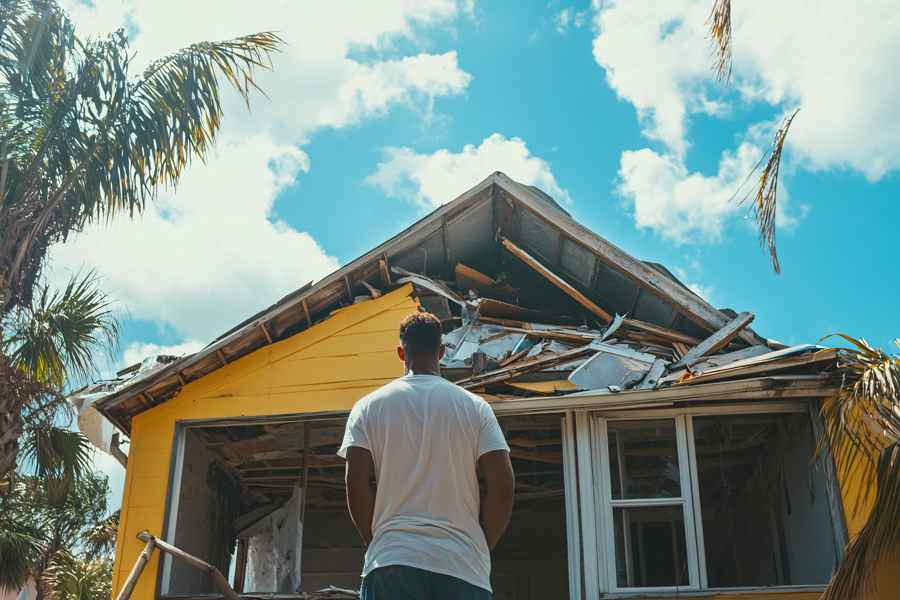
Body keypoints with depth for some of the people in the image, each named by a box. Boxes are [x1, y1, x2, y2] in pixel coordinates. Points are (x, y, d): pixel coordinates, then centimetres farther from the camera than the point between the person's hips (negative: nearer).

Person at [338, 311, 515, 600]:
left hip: (391, 560, 0)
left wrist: (376, 543, 10)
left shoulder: (369, 406, 6)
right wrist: (481, 549, 9)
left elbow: (356, 482, -2)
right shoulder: (474, 406, 6)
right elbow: (502, 484, -1)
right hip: (463, 566, 0)